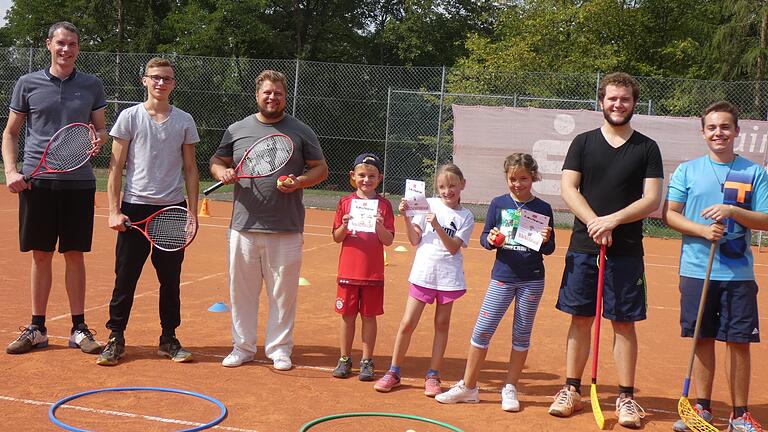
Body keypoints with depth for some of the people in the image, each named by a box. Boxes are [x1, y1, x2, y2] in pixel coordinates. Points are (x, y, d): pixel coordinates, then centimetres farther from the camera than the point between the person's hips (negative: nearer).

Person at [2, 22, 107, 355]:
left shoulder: (92, 86, 8)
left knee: (74, 255, 4)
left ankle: (78, 329, 13)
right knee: (41, 255, 5)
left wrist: (99, 140, -9)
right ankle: (37, 329, 16)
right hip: (37, 180, 0)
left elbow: (101, 129, 14)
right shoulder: (28, 84, 6)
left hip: (79, 181, 0)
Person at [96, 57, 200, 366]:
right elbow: (116, 167, 1)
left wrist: (192, 211, 3)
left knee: (171, 278, 7)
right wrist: (114, 210, -6)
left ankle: (169, 339, 19)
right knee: (125, 276, 2)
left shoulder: (184, 121, 7)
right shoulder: (130, 117, 1)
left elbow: (190, 169, 10)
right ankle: (116, 338, 13)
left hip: (173, 208, 2)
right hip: (135, 207, -2)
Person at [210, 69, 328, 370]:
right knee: (242, 289, 8)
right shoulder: (237, 130, 9)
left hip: (286, 230, -2)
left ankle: (279, 348, 18)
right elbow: (217, 161, 18)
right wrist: (223, 172, -5)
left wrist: (300, 181, -12)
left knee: (283, 292, 5)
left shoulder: (301, 132, 5)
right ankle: (243, 346, 21)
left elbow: (321, 168, 7)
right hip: (244, 226, 2)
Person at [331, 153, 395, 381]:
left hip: (373, 272, -1)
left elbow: (388, 241, -3)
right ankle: (344, 359, 20)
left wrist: (380, 226, -21)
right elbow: (336, 238, 5)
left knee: (369, 316, 6)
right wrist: (345, 225, -15)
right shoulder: (345, 202, 4)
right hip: (348, 270, 1)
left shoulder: (384, 204, 0)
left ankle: (367, 362, 15)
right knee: (347, 315, 8)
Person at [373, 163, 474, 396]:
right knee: (407, 323, -1)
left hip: (449, 276, 0)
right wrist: (406, 218, -13)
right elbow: (415, 240, 1)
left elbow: (453, 247, -9)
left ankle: (432, 376, 17)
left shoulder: (466, 216, 2)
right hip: (423, 273, 0)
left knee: (442, 324, 7)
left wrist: (437, 226, -21)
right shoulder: (428, 204, 2)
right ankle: (393, 372, 12)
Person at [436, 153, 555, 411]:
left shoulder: (543, 209, 0)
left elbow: (549, 249, 3)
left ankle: (510, 389, 20)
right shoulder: (498, 204, 2)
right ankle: (468, 387, 10)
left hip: (532, 281, -1)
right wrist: (490, 240, -16)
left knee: (522, 335, 7)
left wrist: (545, 240, -18)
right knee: (482, 330, -1)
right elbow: (484, 238, 6)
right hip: (502, 277, 1)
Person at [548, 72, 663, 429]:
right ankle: (572, 390, 16)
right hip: (583, 247, 1)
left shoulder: (647, 148, 5)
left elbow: (652, 199, -3)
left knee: (624, 324, 2)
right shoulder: (583, 142, 7)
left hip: (627, 251, -1)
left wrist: (612, 220, -16)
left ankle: (626, 398, 11)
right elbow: (568, 189, -1)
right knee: (580, 319, 6)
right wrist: (594, 224, -15)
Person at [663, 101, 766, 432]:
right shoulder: (687, 171, 6)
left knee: (739, 342, 2)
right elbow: (670, 214, 2)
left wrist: (732, 211, -16)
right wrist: (702, 230, -14)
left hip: (738, 273, 0)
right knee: (703, 340, 7)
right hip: (696, 270, 1)